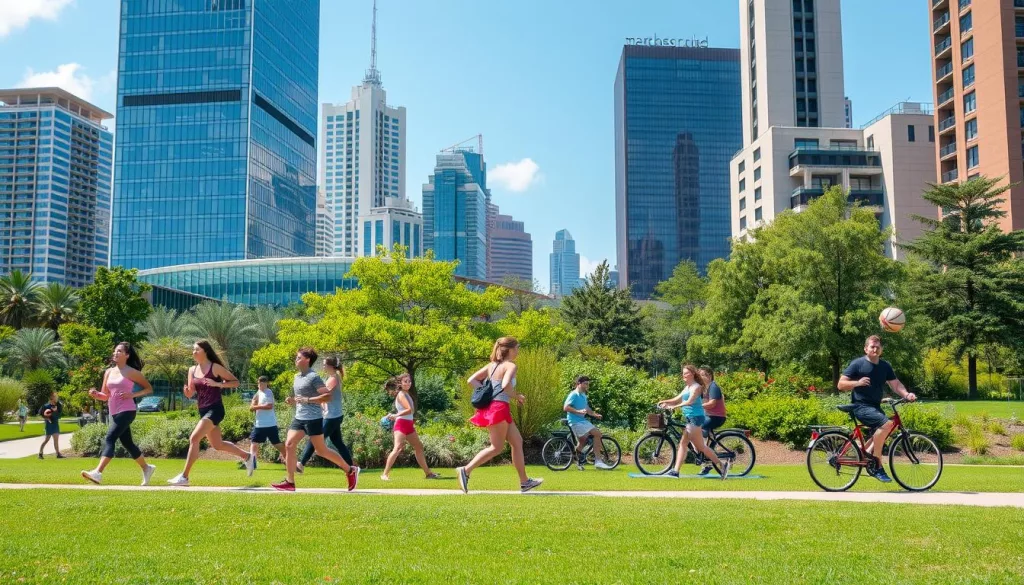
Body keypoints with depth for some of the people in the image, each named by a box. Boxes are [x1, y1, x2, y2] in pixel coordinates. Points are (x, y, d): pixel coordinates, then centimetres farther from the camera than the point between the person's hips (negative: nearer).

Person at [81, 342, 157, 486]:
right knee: (127, 443, 14)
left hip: (127, 411, -7)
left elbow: (149, 389, -1)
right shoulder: (108, 372, 13)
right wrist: (95, 394, -7)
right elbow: (105, 396, 15)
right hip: (115, 413, 7)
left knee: (109, 438, -20)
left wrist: (132, 395, -14)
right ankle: (147, 468, 30)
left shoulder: (131, 372, -4)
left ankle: (98, 473, -27)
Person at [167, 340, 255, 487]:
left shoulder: (215, 367, -8)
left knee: (194, 438, -19)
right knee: (217, 445, 17)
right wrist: (187, 390, -14)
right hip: (203, 411, 8)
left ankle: (184, 476, -13)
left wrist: (218, 384, -19)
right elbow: (190, 394, 8)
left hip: (215, 409, -8)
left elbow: (236, 382, -6)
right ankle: (247, 456, 37)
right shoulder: (192, 370, 10)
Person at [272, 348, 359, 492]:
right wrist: (293, 400, 6)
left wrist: (307, 400, -23)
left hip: (313, 419, -8)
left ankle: (350, 471, 14)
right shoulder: (297, 377, 13)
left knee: (321, 450, 0)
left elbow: (328, 396, -21)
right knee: (289, 445, -3)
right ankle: (290, 482, 2)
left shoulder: (314, 377, -14)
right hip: (299, 418, 8)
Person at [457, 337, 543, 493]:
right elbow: (506, 385, -24)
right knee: (497, 447, -1)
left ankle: (524, 481, 18)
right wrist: (517, 396, -8)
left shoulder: (491, 365, 15)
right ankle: (466, 470, -7)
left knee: (517, 442, 14)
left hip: (490, 407, 9)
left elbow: (471, 380, 10)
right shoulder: (510, 365, -7)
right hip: (500, 408, -9)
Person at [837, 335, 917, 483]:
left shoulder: (885, 366, 11)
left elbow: (896, 384, 5)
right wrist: (857, 382, -25)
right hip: (861, 406, -7)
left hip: (875, 407, 7)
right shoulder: (857, 364, -6)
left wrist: (907, 394, -14)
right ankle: (877, 466, -18)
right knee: (886, 423, -26)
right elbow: (841, 385, -9)